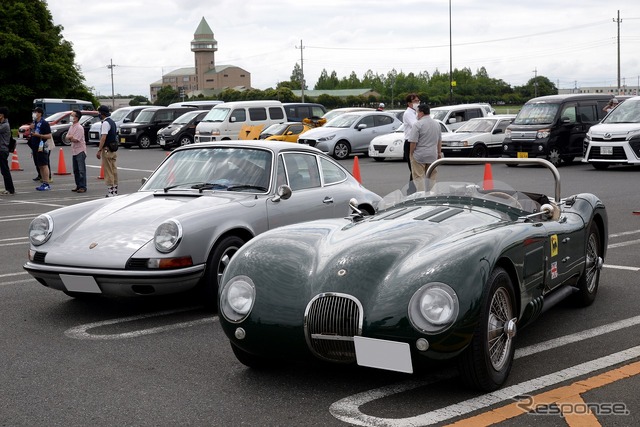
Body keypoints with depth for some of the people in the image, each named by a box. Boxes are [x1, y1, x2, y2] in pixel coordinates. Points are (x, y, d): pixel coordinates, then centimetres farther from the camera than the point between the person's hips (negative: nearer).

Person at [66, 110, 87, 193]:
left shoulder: (79, 128, -14)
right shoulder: (72, 127, 13)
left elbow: (76, 139, -19)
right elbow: (67, 137, 8)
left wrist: (70, 138, -2)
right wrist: (72, 137, -11)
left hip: (80, 151, -9)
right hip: (74, 151, 9)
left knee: (81, 170, -7)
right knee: (76, 170, 12)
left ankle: (83, 187, -6)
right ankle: (78, 186, 19)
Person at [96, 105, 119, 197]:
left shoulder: (105, 123, -15)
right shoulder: (112, 122, 15)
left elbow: (103, 137, -22)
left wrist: (99, 150, -23)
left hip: (107, 149, -9)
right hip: (114, 149, 9)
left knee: (108, 171, -6)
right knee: (114, 170, 12)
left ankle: (110, 192, -6)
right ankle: (115, 191, 16)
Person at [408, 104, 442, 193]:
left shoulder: (418, 124, -14)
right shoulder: (436, 124, 10)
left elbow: (413, 142, -15)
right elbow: (439, 141, 17)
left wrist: (411, 153, -4)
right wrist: (439, 152, 24)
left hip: (419, 155, -6)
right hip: (433, 155, 7)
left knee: (418, 177, -2)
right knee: (431, 177, 13)